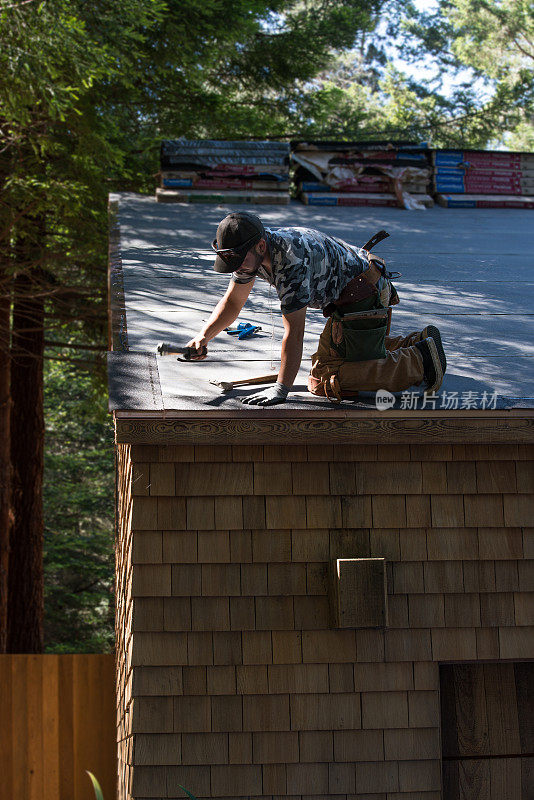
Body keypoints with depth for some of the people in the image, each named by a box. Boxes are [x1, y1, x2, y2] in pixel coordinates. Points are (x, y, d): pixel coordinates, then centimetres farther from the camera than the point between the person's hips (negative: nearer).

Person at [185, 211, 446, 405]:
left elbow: (294, 330, -36)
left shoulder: (292, 260, -36)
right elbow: (232, 302, 7)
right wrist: (203, 337, -9)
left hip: (366, 294, -10)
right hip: (343, 297, 10)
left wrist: (281, 390, -37)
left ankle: (422, 359, -6)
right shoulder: (249, 251, -8)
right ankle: (420, 341, 31)